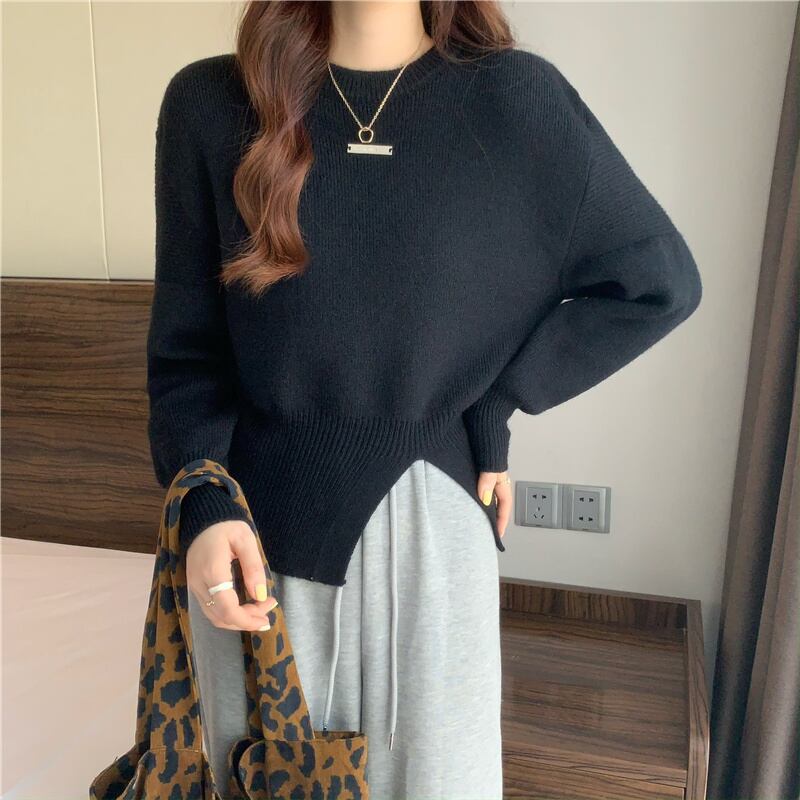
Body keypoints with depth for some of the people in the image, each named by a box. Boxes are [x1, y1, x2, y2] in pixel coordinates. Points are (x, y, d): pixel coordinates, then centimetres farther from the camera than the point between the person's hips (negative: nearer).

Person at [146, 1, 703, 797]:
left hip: (425, 516, -1)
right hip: (257, 515, 2)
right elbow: (185, 341, 1)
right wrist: (203, 505, -14)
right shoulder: (210, 102, -2)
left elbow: (660, 281, -1)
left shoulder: (512, 98, -6)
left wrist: (494, 404, -5)